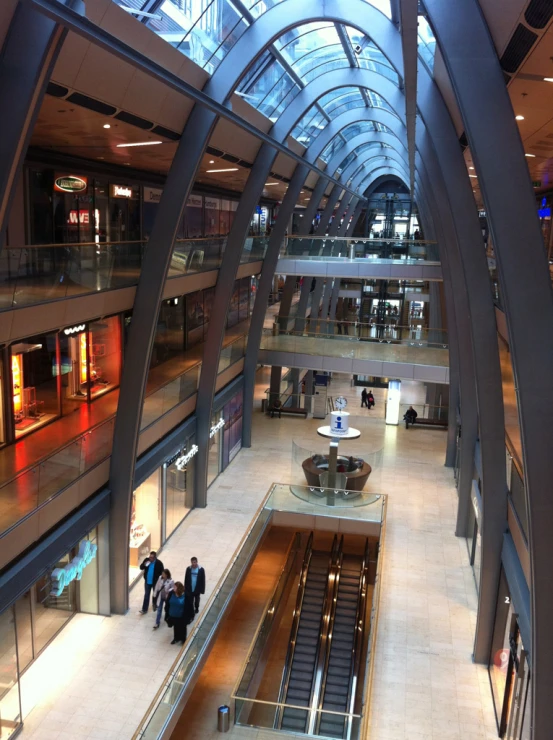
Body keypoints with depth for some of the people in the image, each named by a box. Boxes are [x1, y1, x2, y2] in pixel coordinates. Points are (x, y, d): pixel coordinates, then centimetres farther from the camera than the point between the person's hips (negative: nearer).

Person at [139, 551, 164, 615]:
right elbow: (141, 567, -3)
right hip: (147, 581, 2)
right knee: (146, 595, 6)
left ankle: (155, 605, 43)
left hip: (155, 582, -2)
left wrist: (156, 577, -21)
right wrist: (144, 565, -24)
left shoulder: (159, 563, -21)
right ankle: (144, 609, 12)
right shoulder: (146, 560, -11)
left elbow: (162, 572, -12)